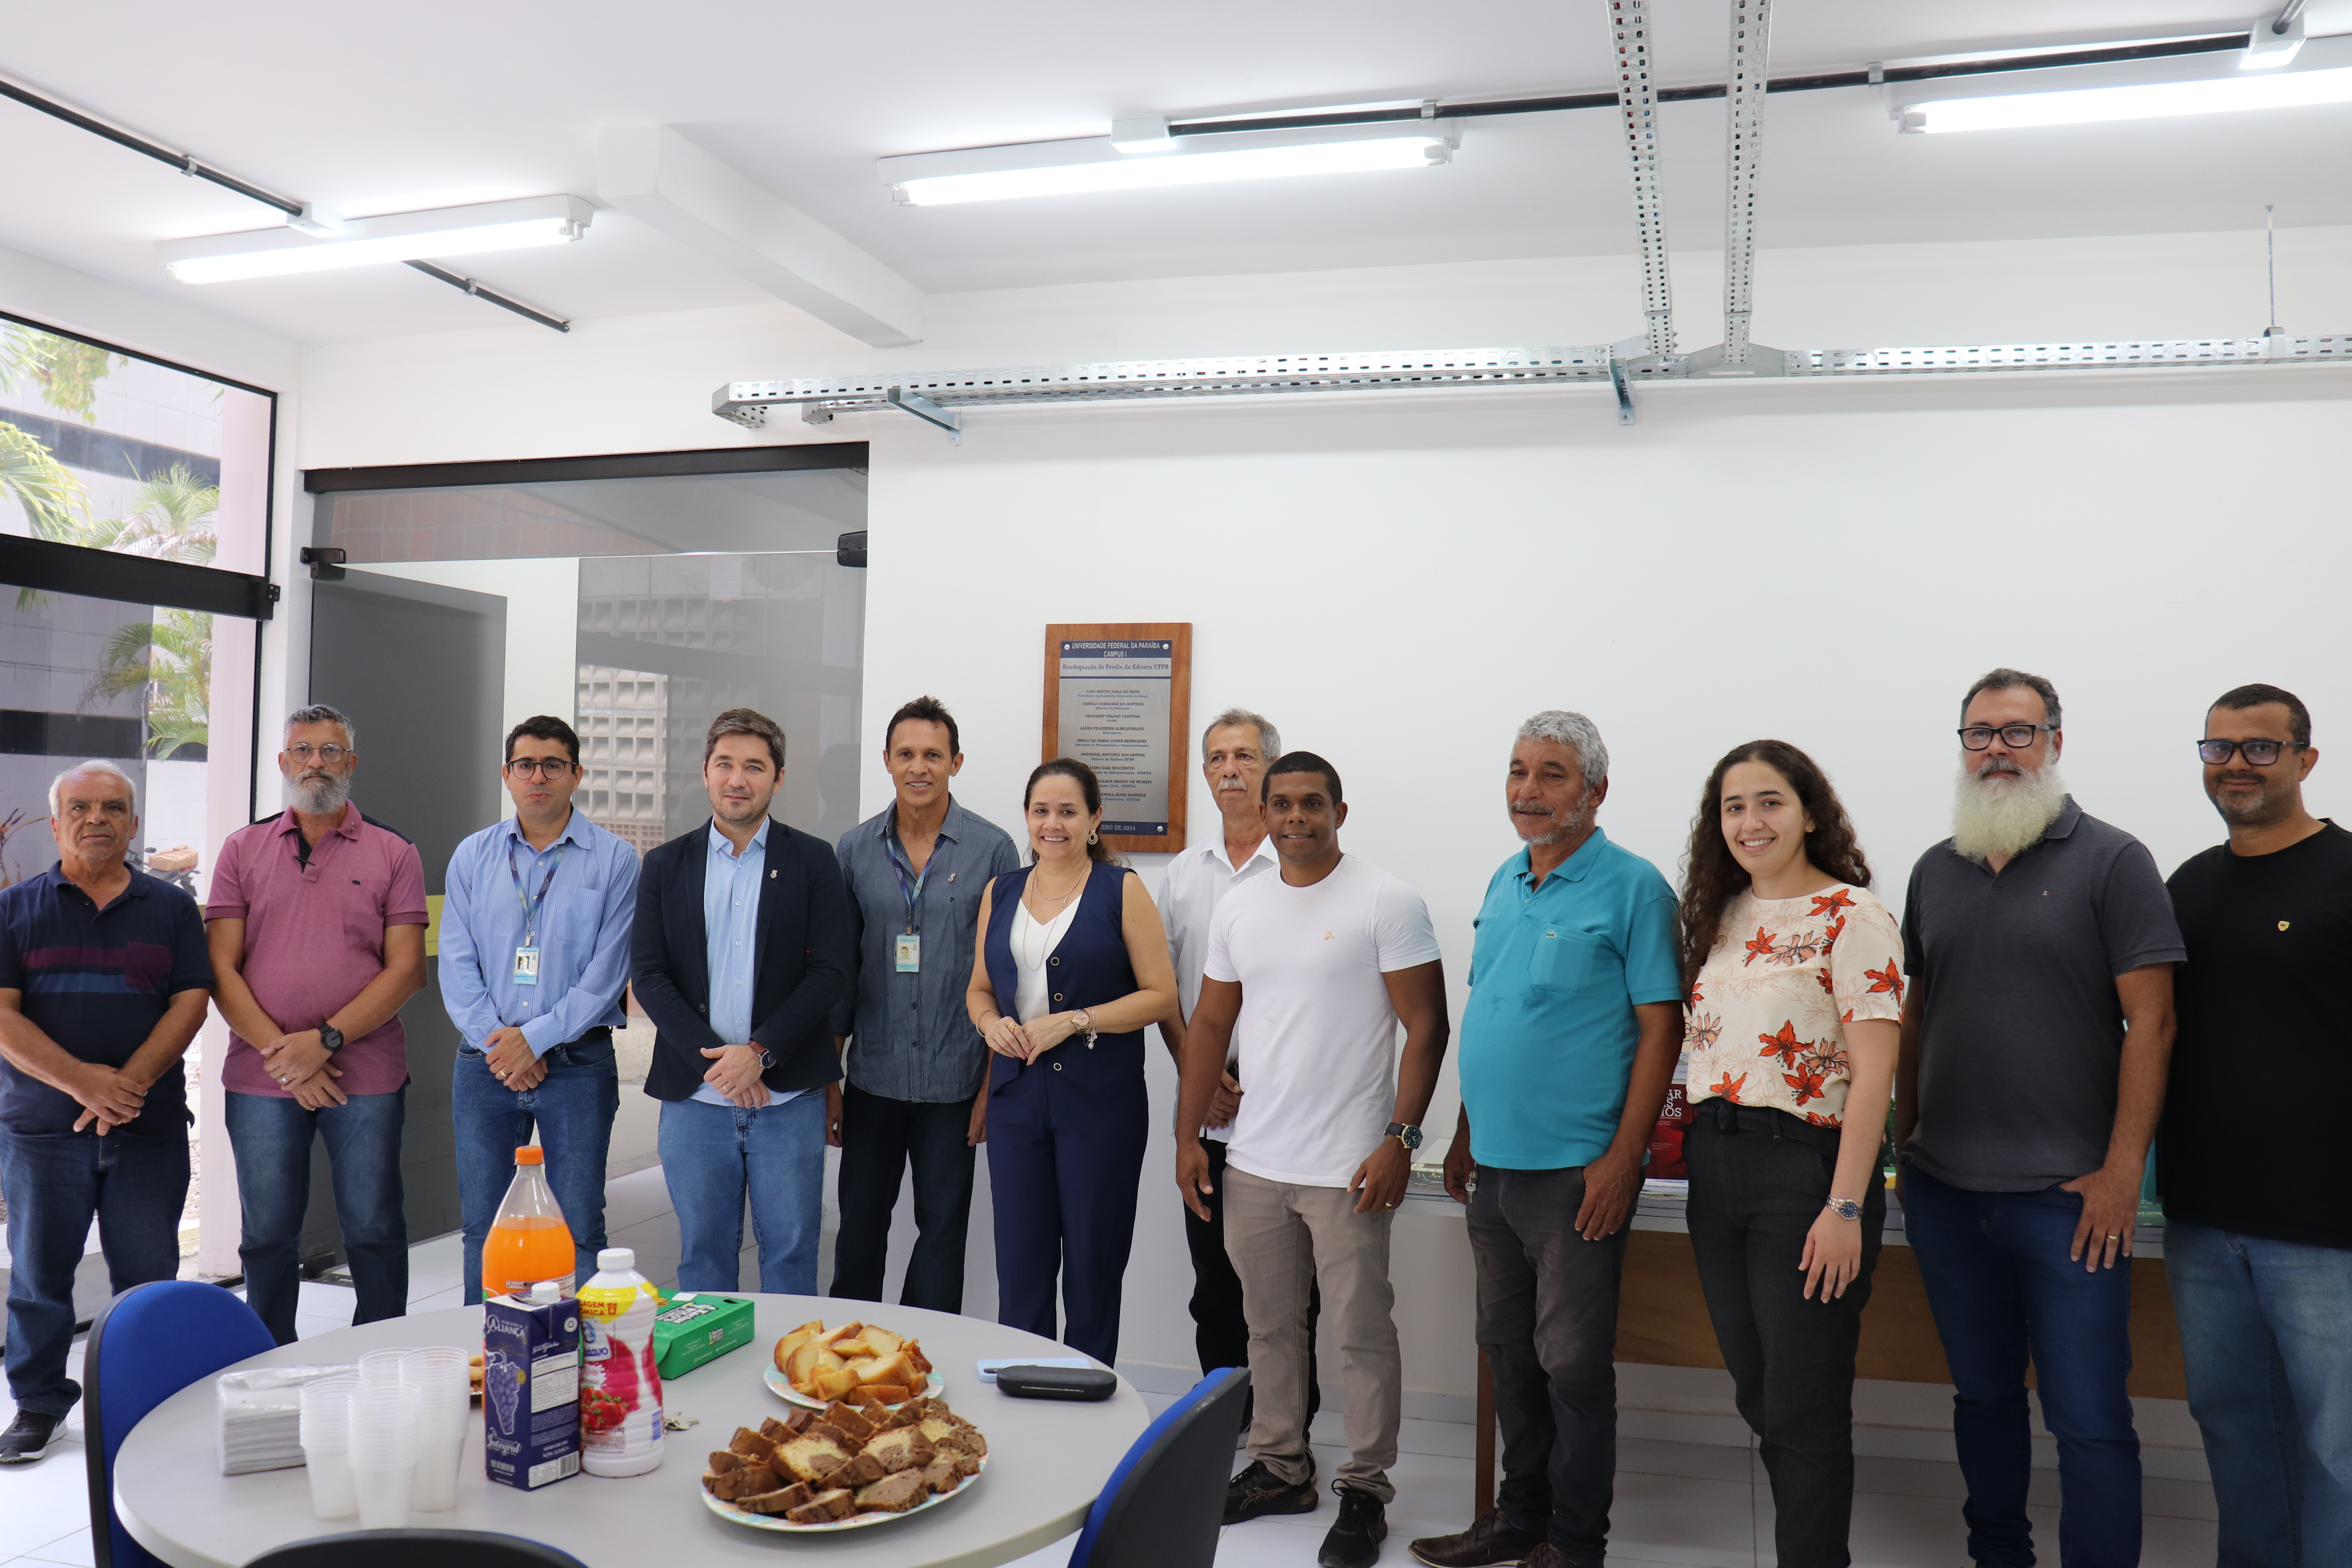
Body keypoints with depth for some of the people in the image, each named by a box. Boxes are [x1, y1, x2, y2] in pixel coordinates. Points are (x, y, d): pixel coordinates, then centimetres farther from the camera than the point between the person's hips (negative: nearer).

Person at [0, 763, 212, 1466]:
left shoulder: (170, 907, 9)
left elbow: (191, 1001, 1)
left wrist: (130, 1081, -13)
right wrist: (81, 1082, -15)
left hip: (150, 1128, 0)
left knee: (148, 1276, 4)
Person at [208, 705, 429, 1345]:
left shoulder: (394, 854, 4)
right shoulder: (244, 850, 8)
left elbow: (405, 969, -3)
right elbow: (221, 968, 2)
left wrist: (325, 1040, -14)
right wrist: (282, 1054, -10)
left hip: (367, 1077, -2)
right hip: (262, 1076, 2)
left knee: (374, 1231, 4)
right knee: (268, 1236, 10)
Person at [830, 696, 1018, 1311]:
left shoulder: (992, 850, -3)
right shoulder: (855, 849, 4)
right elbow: (838, 967, 8)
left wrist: (995, 1084, -5)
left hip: (955, 1082, -2)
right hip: (873, 1077, 2)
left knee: (943, 1230, 9)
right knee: (859, 1226, 10)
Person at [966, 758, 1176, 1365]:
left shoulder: (1121, 890, -2)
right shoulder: (1001, 893, 11)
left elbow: (1161, 994, -6)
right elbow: (979, 989, 19)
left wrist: (1074, 1022, -15)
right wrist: (991, 1023, -4)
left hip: (1100, 1100, -3)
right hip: (1017, 1094, 4)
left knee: (1092, 1263, 5)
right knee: (1019, 1262, 7)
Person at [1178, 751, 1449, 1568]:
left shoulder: (1386, 902, -8)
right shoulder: (1239, 908, 9)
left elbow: (1426, 1027, -9)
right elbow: (1210, 1025, 14)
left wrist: (1400, 1140, -15)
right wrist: (1188, 1137, 10)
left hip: (1348, 1168, -5)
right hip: (1253, 1162, 6)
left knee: (1362, 1334, 3)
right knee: (1269, 1326, 16)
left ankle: (1365, 1491, 19)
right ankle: (1280, 1468, 33)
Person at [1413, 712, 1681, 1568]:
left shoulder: (1632, 887, -9)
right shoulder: (1503, 883, 11)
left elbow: (1660, 1026, -12)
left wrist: (1622, 1160, -17)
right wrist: (1466, 1134, 15)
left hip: (1575, 1172, -7)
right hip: (1493, 1166, 7)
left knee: (1573, 1366, 4)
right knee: (1510, 1353, 16)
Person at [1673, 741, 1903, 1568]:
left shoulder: (1852, 917, -9)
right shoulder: (1722, 918, 11)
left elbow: (1873, 1075, -14)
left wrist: (1845, 1208, -19)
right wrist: (1697, 1148, 7)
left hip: (1806, 1165, -7)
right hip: (1715, 1172, 7)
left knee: (1803, 1408, 2)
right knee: (1759, 1397, 16)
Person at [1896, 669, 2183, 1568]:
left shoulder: (2111, 861, -4)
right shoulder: (1936, 872, 10)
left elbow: (2151, 1021, -9)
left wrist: (2122, 1171, -13)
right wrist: (1906, 1136, 10)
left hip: (2066, 1196, -4)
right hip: (1944, 1191, 5)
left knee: (2089, 1421, -1)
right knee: (1982, 1395, 17)